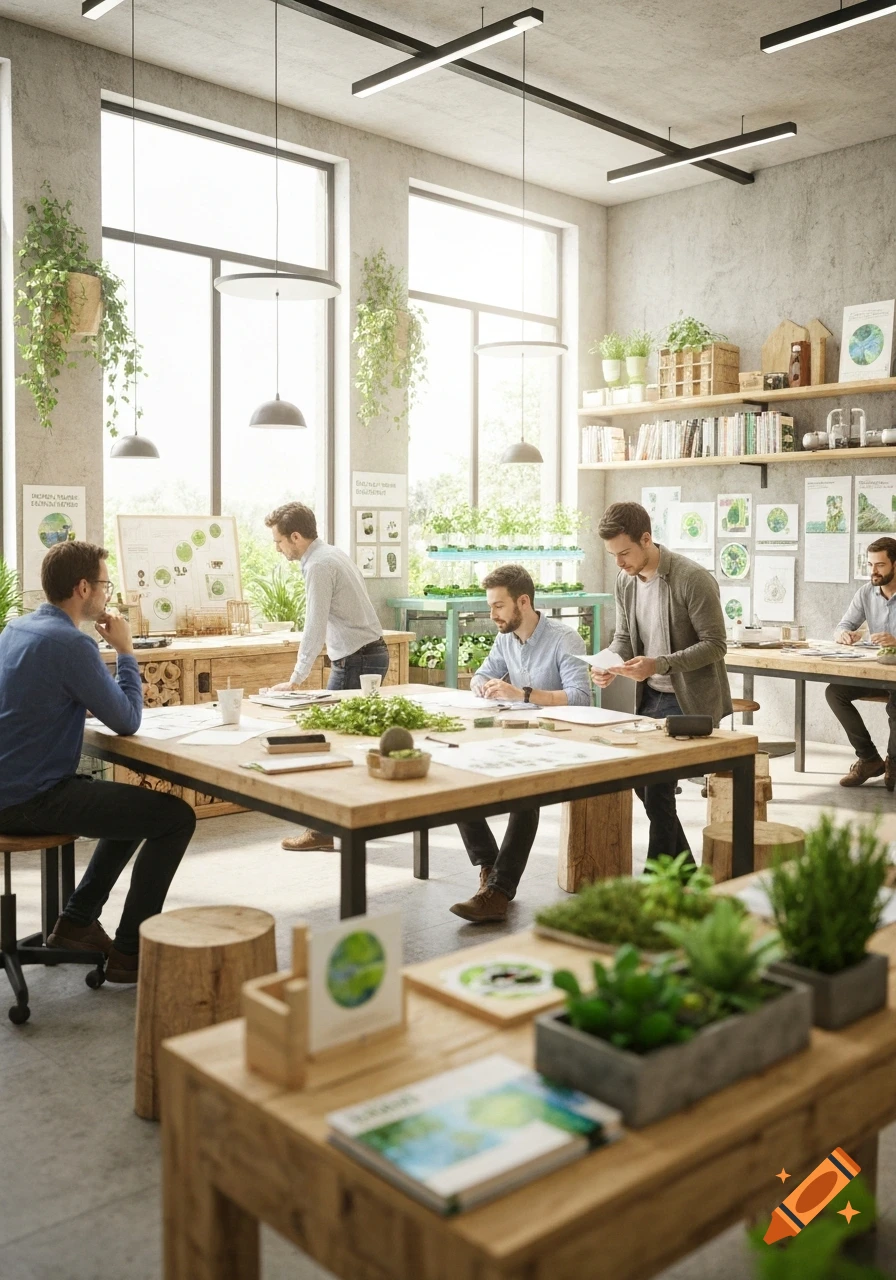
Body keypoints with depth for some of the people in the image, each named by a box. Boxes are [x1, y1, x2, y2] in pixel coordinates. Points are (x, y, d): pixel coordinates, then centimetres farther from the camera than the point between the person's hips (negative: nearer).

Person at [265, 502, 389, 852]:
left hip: (355, 660, -10)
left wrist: (296, 680, -16)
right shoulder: (333, 554, 14)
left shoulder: (319, 565, -15)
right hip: (372, 653, 10)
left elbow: (315, 629, -19)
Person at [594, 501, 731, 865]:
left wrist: (659, 664, -30)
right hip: (649, 697, 8)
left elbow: (715, 645, -19)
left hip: (688, 701, -8)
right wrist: (610, 665, -10)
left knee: (659, 785, -12)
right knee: (641, 780, 10)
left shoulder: (692, 579, -19)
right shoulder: (625, 581, 3)